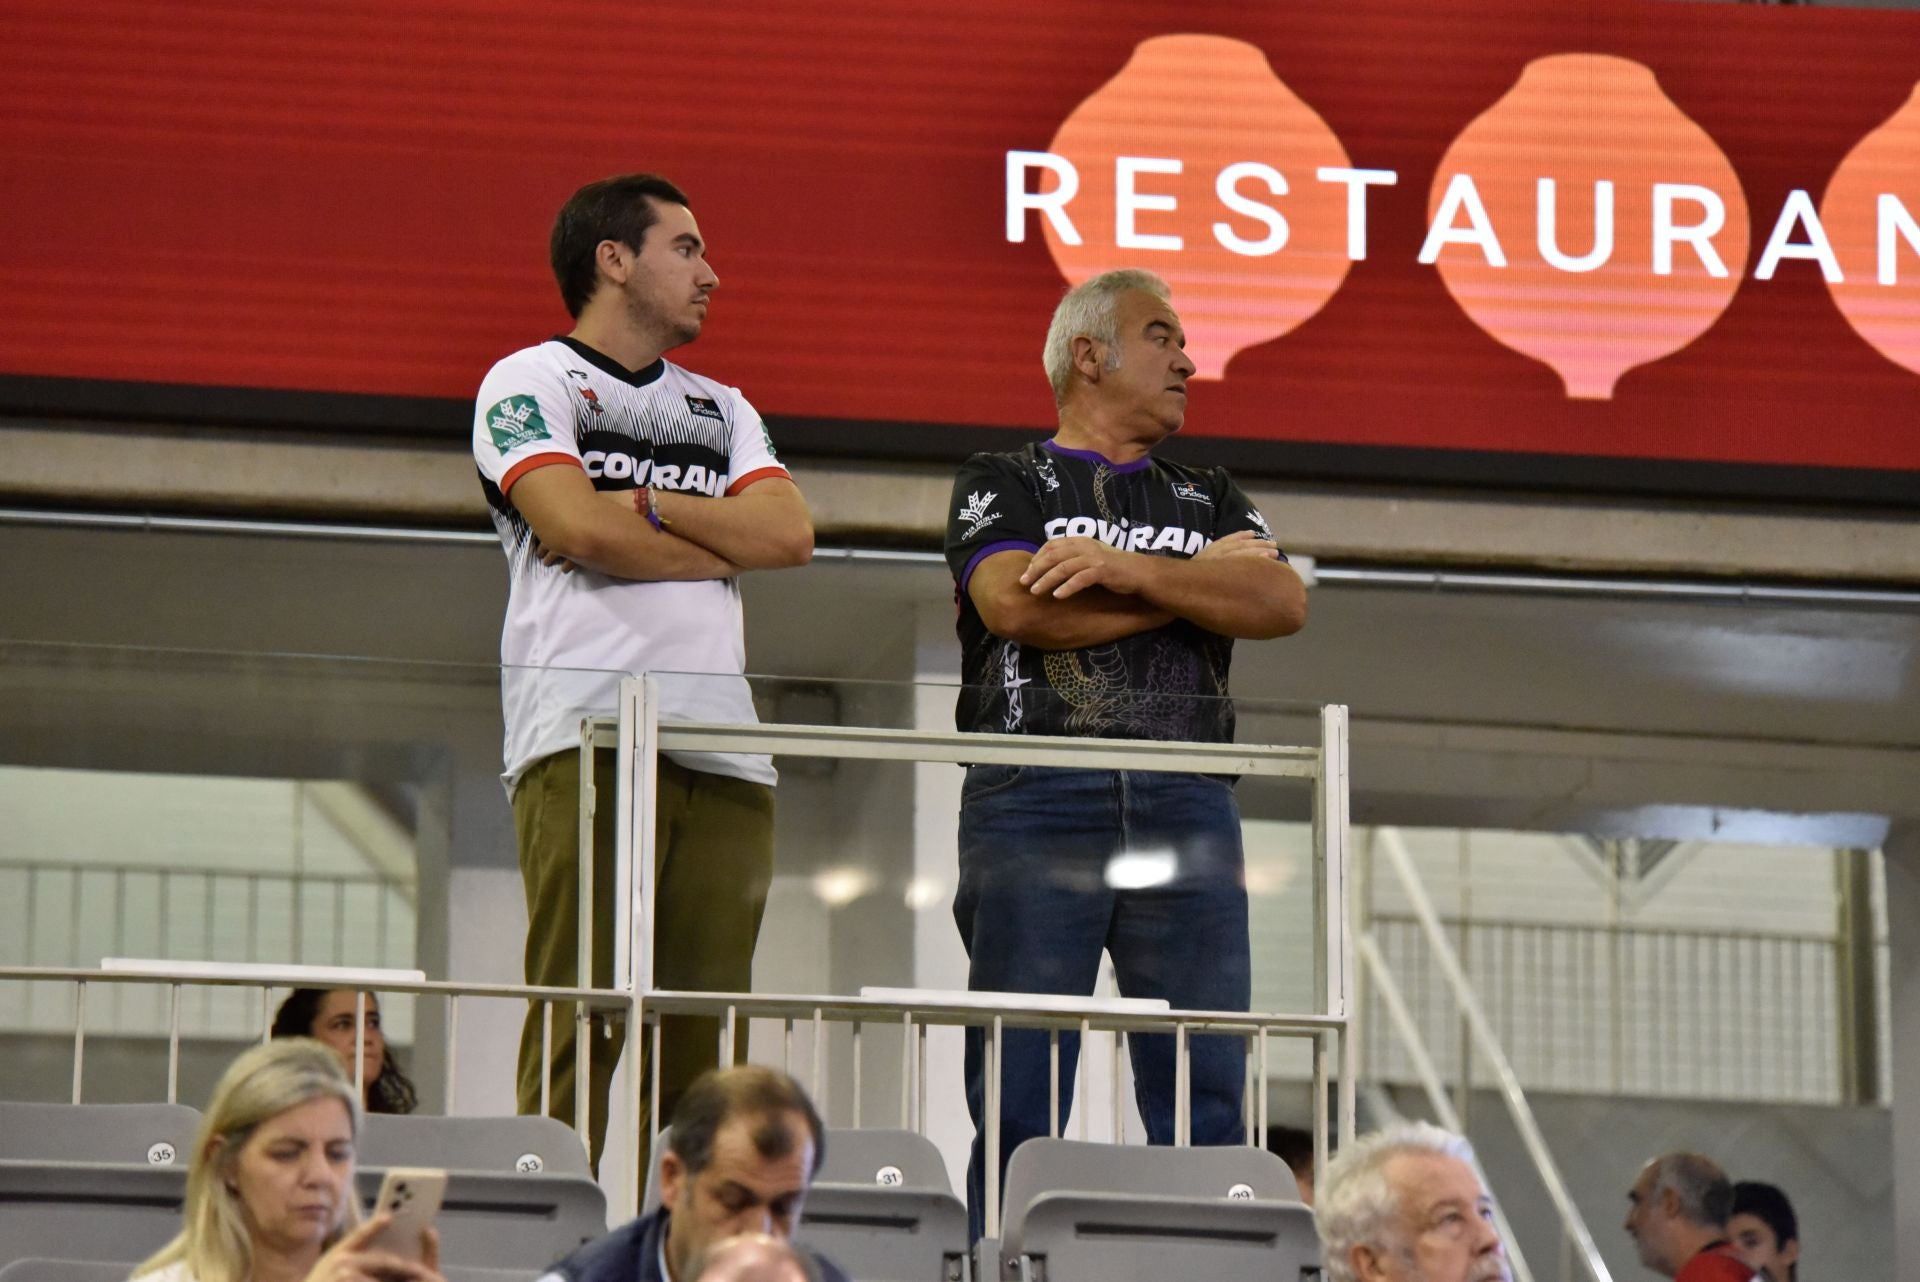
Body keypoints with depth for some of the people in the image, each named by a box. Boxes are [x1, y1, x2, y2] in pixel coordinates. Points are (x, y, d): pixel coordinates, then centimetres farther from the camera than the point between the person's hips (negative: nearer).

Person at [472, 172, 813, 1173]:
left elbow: (790, 534, 9)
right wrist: (722, 545, 5)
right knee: (579, 1018, -13)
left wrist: (647, 504, -1)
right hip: (588, 737, -6)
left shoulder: (721, 409, 26)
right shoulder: (528, 383, 8)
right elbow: (579, 528, -9)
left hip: (720, 743, 6)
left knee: (706, 1032, -2)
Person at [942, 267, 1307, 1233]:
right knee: (1018, 1104, -8)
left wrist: (1127, 569, -6)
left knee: (1204, 1102, -5)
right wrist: (1199, 582, 1)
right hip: (1036, 801, -3)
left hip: (1185, 803, 3)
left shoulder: (1209, 500, 25)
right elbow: (1017, 607, -7)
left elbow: (1282, 603, 5)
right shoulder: (1002, 484, 13)